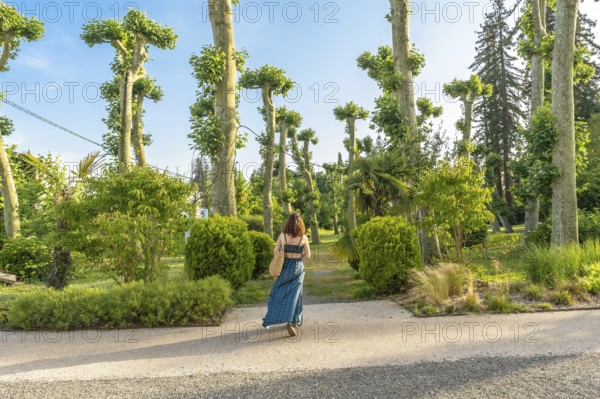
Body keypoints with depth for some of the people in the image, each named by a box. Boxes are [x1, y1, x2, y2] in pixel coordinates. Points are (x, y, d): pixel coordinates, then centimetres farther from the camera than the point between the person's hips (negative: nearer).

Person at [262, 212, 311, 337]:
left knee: (278, 293, 16)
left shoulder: (282, 235, -6)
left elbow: (275, 253, -2)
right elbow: (307, 255, 0)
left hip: (285, 267, 1)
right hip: (298, 268, -1)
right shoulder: (303, 237, -6)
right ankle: (292, 322, -9)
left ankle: (270, 319, 22)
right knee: (293, 295, 4)